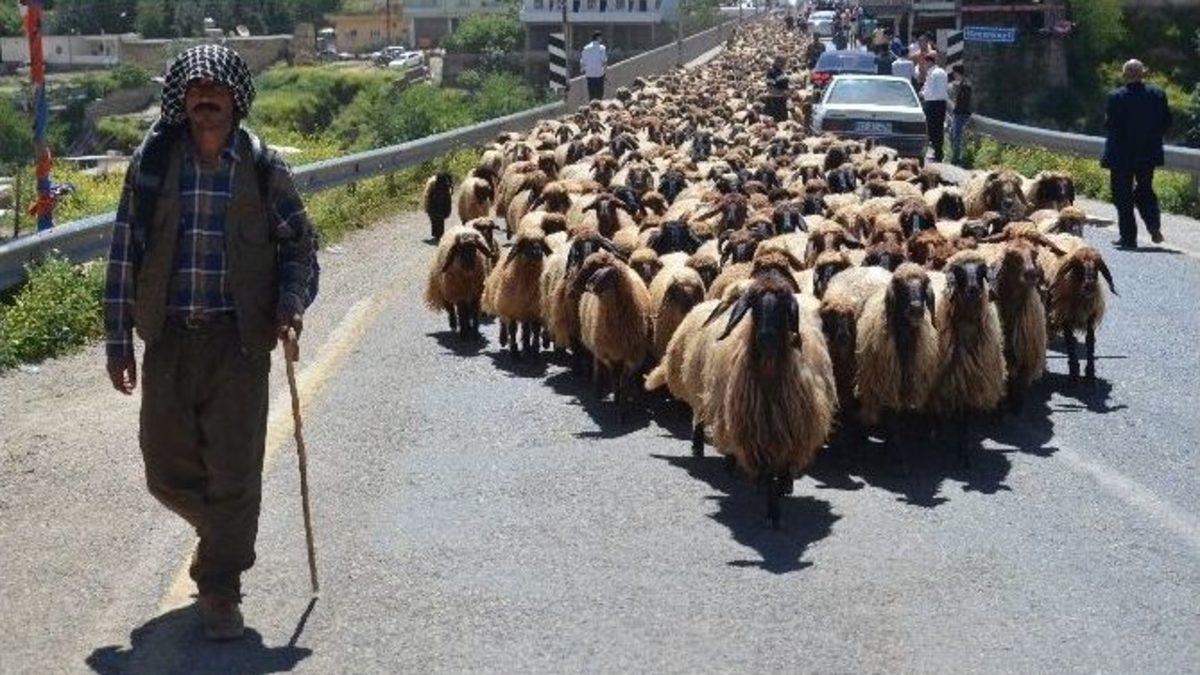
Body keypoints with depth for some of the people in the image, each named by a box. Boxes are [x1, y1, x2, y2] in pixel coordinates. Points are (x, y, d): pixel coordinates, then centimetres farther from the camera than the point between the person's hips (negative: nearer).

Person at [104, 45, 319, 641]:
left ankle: (220, 591, 11)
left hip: (239, 341, -2)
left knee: (236, 474, -3)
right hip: (168, 340, 2)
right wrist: (118, 342, 3)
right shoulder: (152, 164, 1)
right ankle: (224, 535, 41)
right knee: (167, 473, 11)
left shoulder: (263, 168, 1)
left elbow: (299, 242, 10)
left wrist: (293, 300, -9)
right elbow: (124, 255, 5)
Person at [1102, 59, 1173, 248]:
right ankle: (1154, 225, -3)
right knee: (1145, 191, 19)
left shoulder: (1116, 97, -14)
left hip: (1122, 155, -4)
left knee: (1123, 196, 5)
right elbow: (1167, 121, 2)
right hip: (1149, 153, 4)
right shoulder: (1157, 94, -2)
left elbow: (1110, 125, -13)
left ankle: (1128, 237, 5)